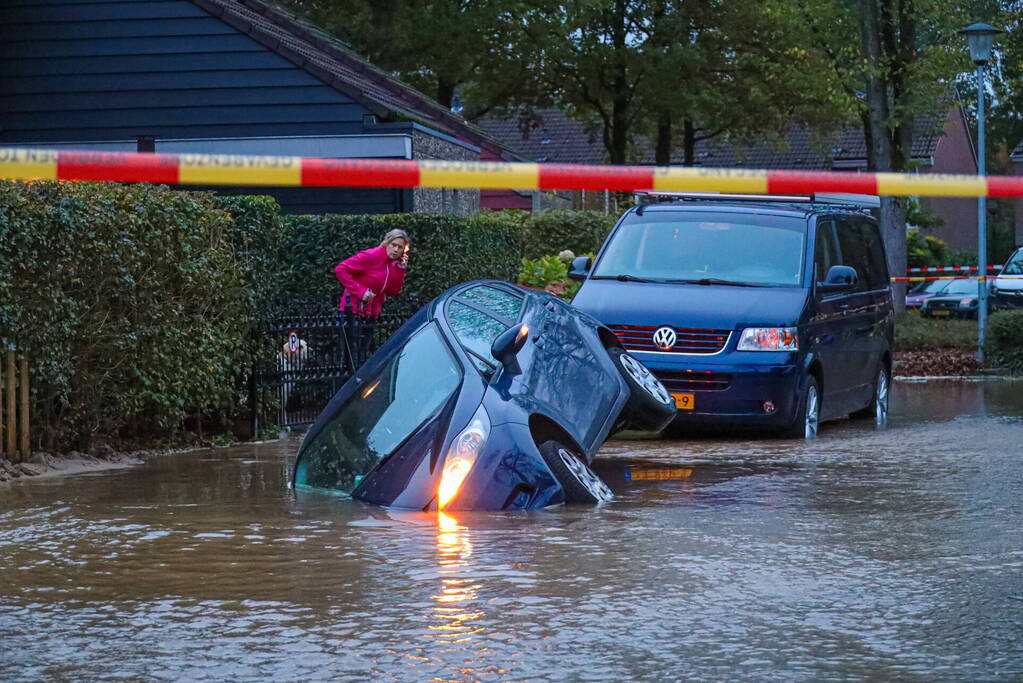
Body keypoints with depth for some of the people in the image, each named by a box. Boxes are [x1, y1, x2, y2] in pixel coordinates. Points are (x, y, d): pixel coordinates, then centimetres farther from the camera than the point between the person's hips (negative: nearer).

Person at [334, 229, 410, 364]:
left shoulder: (394, 264, 7)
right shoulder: (371, 256, -17)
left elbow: (393, 292, 5)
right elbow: (340, 269, -19)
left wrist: (400, 270, -7)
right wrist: (361, 291, -24)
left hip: (371, 312, 8)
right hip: (356, 308, -8)